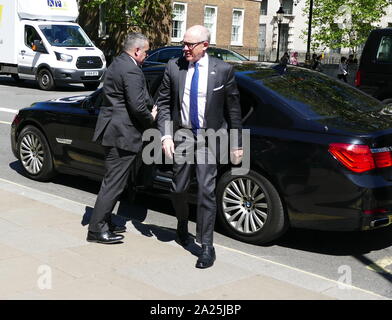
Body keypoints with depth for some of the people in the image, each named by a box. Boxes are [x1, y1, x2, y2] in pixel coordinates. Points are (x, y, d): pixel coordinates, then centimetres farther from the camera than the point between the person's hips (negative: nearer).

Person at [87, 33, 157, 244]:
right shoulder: (131, 70, -18)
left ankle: (104, 222, 28)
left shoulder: (118, 64, 15)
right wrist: (151, 118, -5)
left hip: (112, 129, 11)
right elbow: (137, 106, -24)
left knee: (113, 181, 19)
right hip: (122, 133, -11)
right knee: (114, 183, -3)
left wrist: (148, 113, 9)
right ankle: (96, 229, 3)